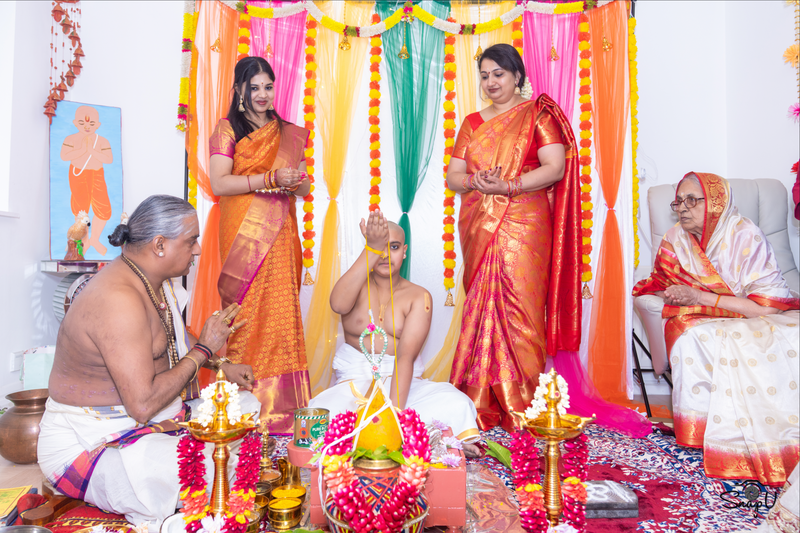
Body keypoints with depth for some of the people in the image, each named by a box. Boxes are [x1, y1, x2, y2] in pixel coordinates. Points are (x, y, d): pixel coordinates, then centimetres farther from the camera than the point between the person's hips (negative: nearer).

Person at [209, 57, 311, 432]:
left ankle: (281, 406, 6)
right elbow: (219, 183, -7)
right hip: (243, 235, -3)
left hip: (280, 236, 3)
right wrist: (271, 178, -15)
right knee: (245, 315, -4)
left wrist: (296, 182, -7)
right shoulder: (227, 130, 6)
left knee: (281, 312, -1)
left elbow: (305, 188, 17)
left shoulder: (290, 134, 18)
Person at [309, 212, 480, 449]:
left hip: (401, 380, 0)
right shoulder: (358, 285, 4)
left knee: (455, 405, -28)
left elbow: (406, 356, -14)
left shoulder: (418, 296, 0)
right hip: (354, 380, 0)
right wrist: (372, 249, -32)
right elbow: (338, 305, -25)